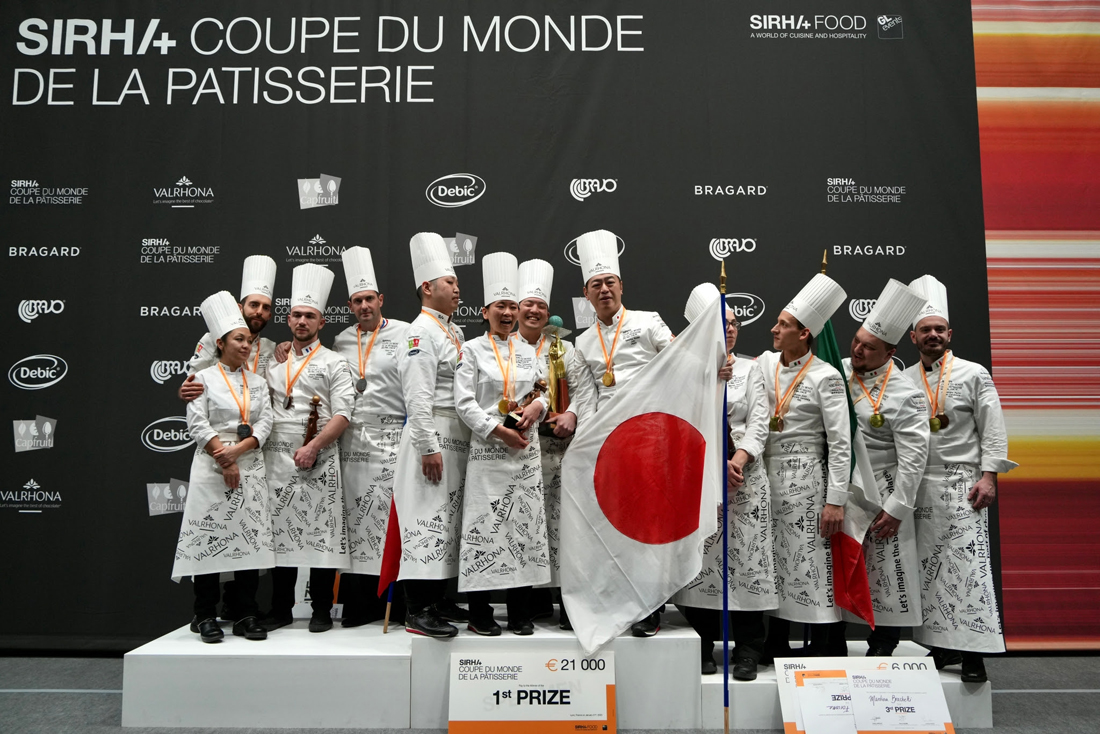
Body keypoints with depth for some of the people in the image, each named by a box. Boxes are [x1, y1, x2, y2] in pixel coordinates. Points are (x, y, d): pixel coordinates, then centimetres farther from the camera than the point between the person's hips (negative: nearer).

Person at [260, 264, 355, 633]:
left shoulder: (333, 363, 4)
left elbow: (342, 414, -5)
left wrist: (313, 447, -15)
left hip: (319, 462, -3)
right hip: (277, 458, 4)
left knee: (321, 532, -2)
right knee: (280, 531, 6)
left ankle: (322, 610, 9)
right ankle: (281, 608, 17)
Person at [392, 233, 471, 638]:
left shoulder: (454, 330, 18)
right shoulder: (421, 331, -11)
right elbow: (418, 395, -18)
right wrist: (430, 447, -21)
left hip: (457, 437, 10)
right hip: (432, 435, -10)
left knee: (448, 518, 13)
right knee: (427, 518, -8)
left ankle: (438, 599, 23)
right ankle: (417, 610, -2)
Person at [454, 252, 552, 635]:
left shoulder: (528, 352, 15)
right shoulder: (472, 350, 2)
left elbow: (544, 393, 17)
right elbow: (464, 402, -6)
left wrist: (536, 407, -7)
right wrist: (499, 431, -14)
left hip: (526, 450, 4)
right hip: (487, 450, -4)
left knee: (525, 523, 5)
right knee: (484, 525, -3)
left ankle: (520, 611, 15)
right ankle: (479, 611, 8)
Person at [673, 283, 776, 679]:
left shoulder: (750, 368, 12)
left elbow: (759, 420, 2)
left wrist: (739, 459, -13)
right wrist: (718, 461, -13)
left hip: (745, 473, 1)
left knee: (747, 556, -2)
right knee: (700, 557, 0)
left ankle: (747, 651, 8)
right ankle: (703, 647, 13)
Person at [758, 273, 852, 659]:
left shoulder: (825, 377, -7)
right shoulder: (765, 363, 9)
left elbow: (840, 443, -9)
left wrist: (836, 501, -14)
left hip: (804, 479, -5)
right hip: (766, 475, 5)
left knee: (810, 563, -4)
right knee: (772, 562, 11)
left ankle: (824, 648, 8)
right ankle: (776, 646, 22)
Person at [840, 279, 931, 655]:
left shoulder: (905, 396, -14)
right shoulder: (839, 372, 2)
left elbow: (913, 456, -15)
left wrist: (896, 508, -16)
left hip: (878, 492, -5)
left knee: (884, 573, 2)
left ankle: (881, 650, 18)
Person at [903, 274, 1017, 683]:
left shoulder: (974, 375, 4)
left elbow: (993, 430, 0)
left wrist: (988, 476, -10)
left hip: (962, 486, -3)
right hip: (919, 488, 3)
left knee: (968, 564, -8)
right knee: (928, 568, 5)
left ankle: (973, 653, -3)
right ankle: (941, 647, 15)